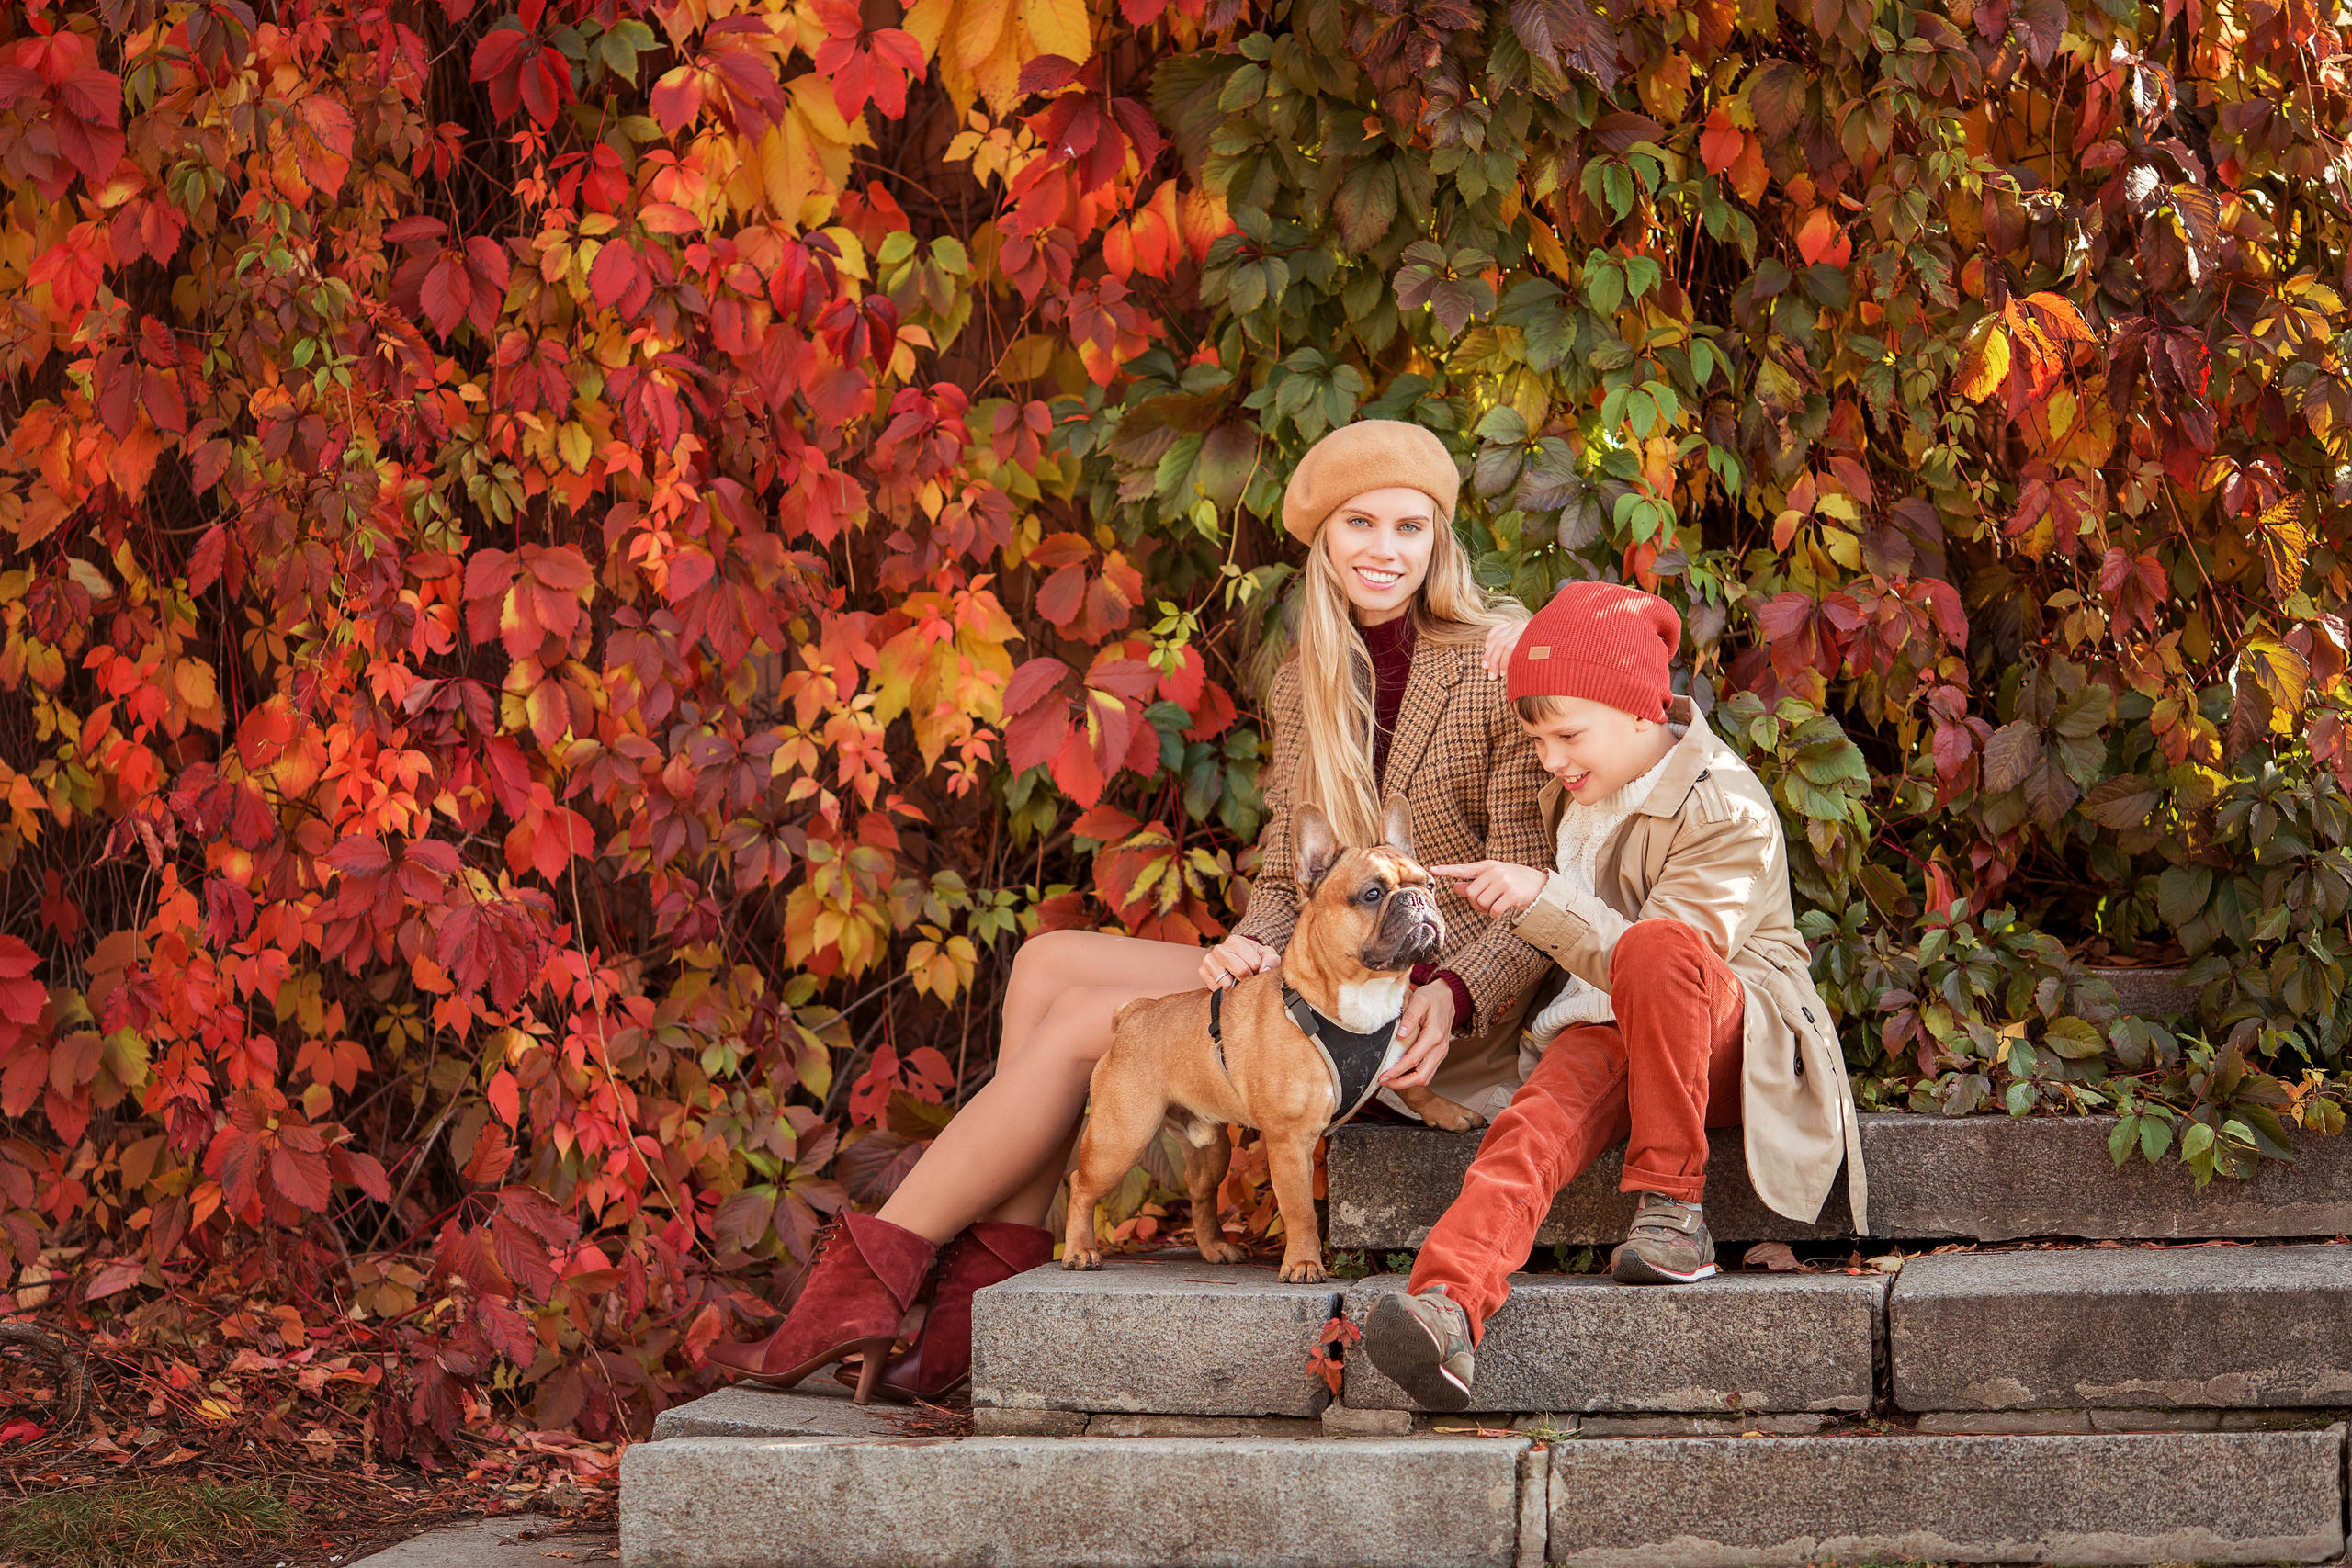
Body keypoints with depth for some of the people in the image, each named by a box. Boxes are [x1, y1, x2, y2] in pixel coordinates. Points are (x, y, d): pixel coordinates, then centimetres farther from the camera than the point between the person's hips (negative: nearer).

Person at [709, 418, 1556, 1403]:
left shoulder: (1503, 669, -8)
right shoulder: (1307, 687, 15)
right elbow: (1285, 877, 13)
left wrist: (1451, 999, -30)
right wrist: (1249, 947, -11)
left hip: (1446, 1004, -8)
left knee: (1082, 1023, -16)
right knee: (1049, 964, -9)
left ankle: (869, 1277, -10)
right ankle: (988, 1299, -16)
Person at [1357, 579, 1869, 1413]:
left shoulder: (1726, 811, -14)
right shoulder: (1579, 793, 10)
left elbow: (1653, 957, -24)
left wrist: (1542, 901, -33)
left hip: (1733, 1035, -5)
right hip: (1607, 1031, 5)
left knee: (1657, 948, -40)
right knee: (1536, 1123, -30)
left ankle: (1671, 1204, -29)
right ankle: (1448, 1304, -57)